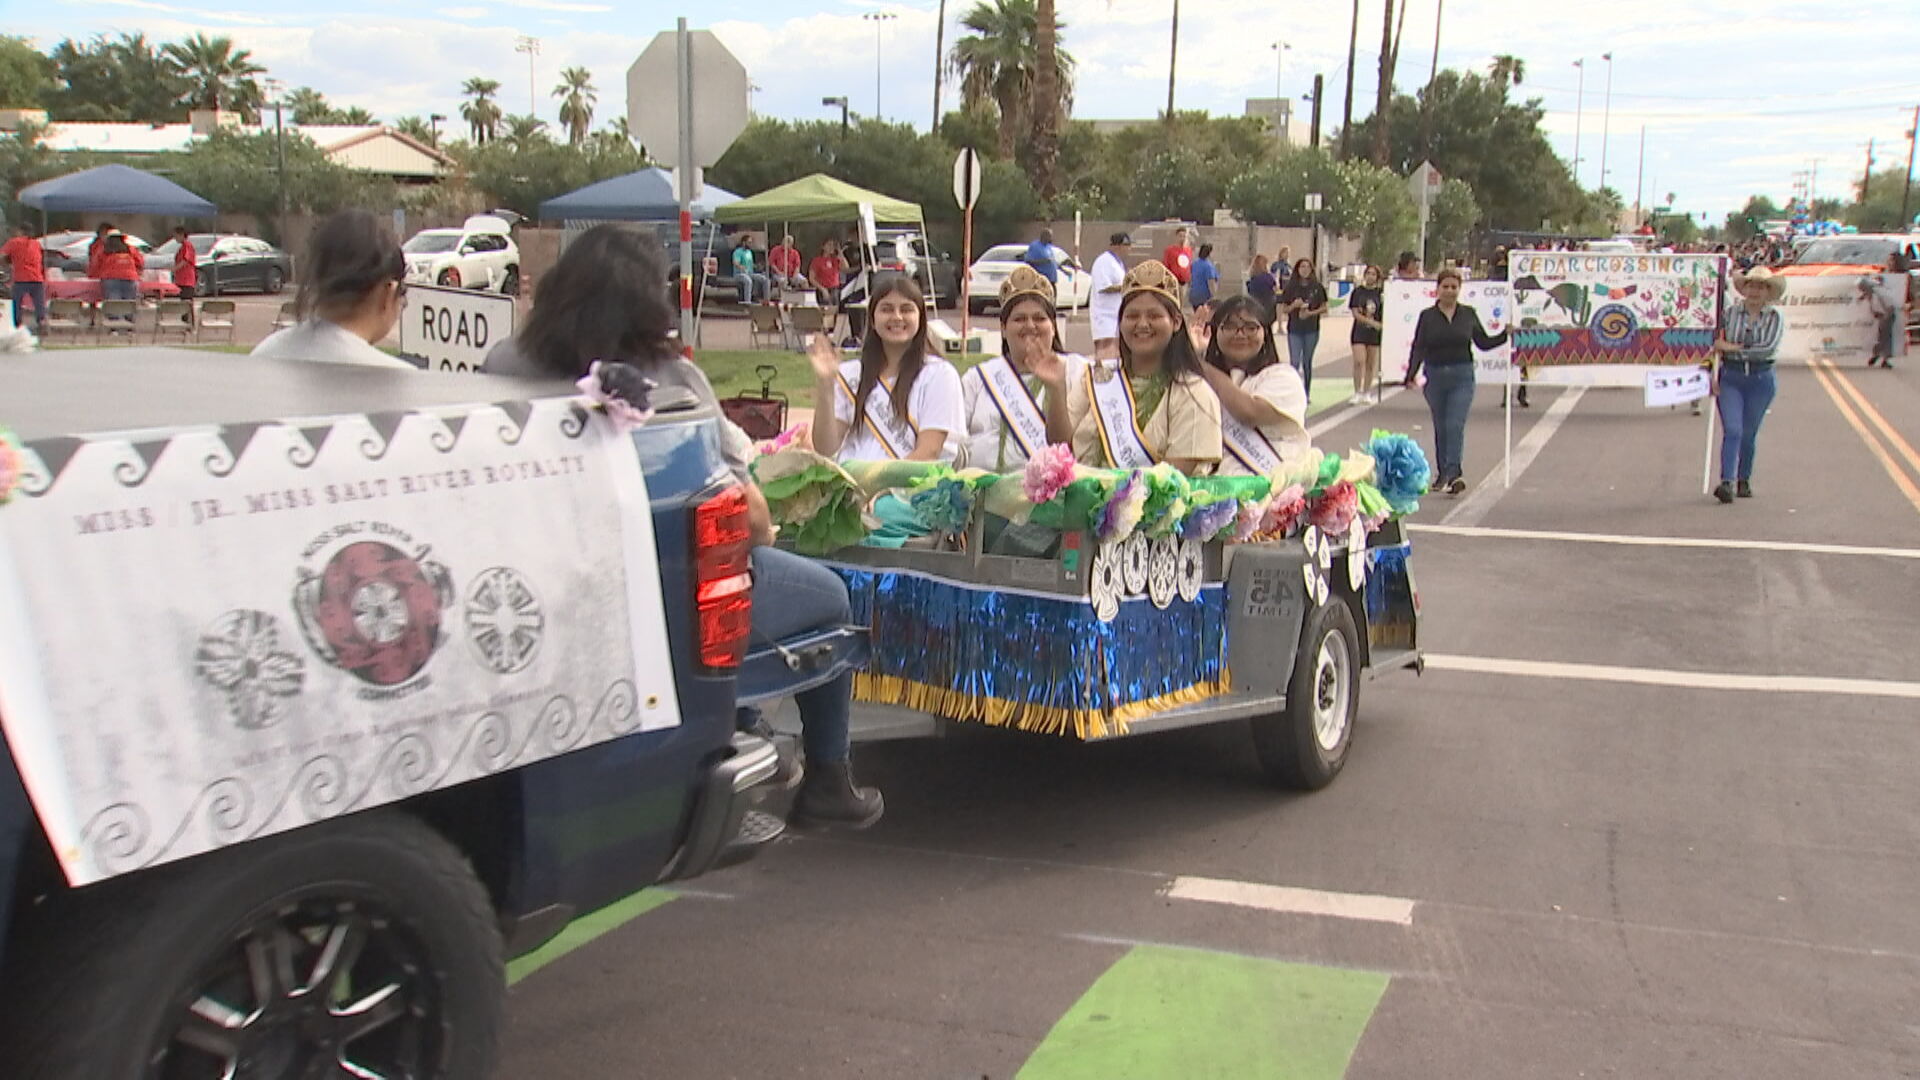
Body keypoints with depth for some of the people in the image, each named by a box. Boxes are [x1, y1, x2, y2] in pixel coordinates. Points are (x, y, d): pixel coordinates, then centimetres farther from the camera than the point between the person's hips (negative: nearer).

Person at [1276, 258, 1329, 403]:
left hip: (1311, 330, 1)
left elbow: (1324, 308, 4)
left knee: (1307, 362, 8)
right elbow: (1283, 308, 4)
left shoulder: (1317, 287, 1)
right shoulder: (1290, 287, 1)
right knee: (1294, 362, -8)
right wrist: (1294, 306, -16)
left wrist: (1311, 313, -13)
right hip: (1294, 330, -1)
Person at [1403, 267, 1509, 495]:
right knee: (1440, 428, 9)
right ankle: (1443, 474, 19)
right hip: (1435, 376, 1)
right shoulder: (1427, 316, 3)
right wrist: (1411, 374, -13)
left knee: (1455, 426, -12)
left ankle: (1452, 474, -18)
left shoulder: (1468, 314, 5)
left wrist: (1506, 335, 1)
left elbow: (1483, 342, 13)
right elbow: (1419, 348, -1)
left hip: (1462, 376, -1)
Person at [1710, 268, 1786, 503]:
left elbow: (1768, 348, -15)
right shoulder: (1730, 313, 2)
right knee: (1732, 430, -12)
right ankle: (1726, 482, -18)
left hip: (1760, 379, 0)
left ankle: (1744, 479, 25)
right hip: (1730, 378, 0)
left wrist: (1734, 347, -16)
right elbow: (1716, 345, 2)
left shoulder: (1774, 318, -1)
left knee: (1749, 433, 9)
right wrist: (1713, 375, -7)